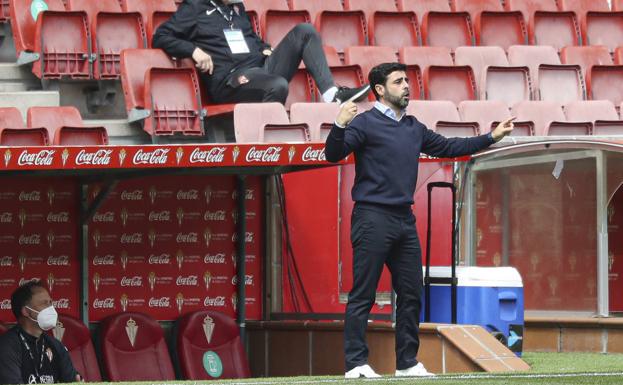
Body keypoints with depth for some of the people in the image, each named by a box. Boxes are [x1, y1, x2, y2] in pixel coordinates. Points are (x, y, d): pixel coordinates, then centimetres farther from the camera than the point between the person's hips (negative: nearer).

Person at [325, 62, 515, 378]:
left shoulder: (414, 128, 17)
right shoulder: (365, 123, -6)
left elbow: (448, 148, 28)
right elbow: (334, 154, -15)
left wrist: (491, 138, 27)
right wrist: (339, 126, -34)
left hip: (405, 221, 8)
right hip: (373, 219, -8)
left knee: (411, 294, 10)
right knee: (362, 295, -6)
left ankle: (407, 363, 18)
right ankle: (356, 364, -5)